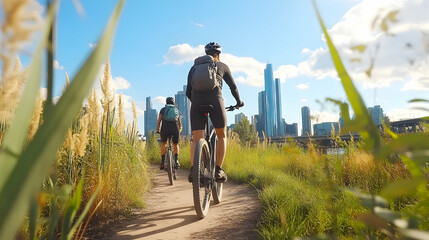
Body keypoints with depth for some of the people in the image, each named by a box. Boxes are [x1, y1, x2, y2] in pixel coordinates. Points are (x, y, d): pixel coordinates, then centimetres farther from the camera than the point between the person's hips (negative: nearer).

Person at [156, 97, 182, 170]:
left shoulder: (163, 109, 17)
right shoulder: (177, 110, 23)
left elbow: (159, 120, 6)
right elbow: (180, 123, 26)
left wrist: (157, 130, 16)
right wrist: (179, 130, 42)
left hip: (165, 127, -1)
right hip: (175, 128, 1)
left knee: (163, 144, 20)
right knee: (175, 145, 20)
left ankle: (163, 162, 11)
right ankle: (176, 160, 1)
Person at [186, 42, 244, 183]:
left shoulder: (194, 67, 28)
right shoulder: (222, 66, 23)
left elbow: (188, 92, 26)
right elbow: (233, 86, 28)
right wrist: (238, 102, 44)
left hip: (196, 102, 2)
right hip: (214, 100, -2)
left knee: (196, 139, 7)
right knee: (221, 136, 14)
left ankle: (193, 169, -12)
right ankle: (218, 170, 7)